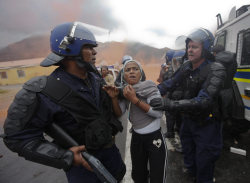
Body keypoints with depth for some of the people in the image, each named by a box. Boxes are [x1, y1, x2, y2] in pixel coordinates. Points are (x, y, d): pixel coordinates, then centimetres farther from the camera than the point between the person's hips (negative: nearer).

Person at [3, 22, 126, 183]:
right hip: (81, 157, -6)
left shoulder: (95, 78, -6)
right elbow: (18, 137, -21)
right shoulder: (45, 93, -27)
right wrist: (65, 157, -25)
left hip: (107, 146, 7)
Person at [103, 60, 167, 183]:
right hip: (136, 137, 5)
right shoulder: (125, 90, 2)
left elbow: (159, 113, -23)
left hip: (154, 137, -4)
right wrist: (114, 98, -16)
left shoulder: (149, 86, -14)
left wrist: (134, 99, -28)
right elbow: (119, 114, 1)